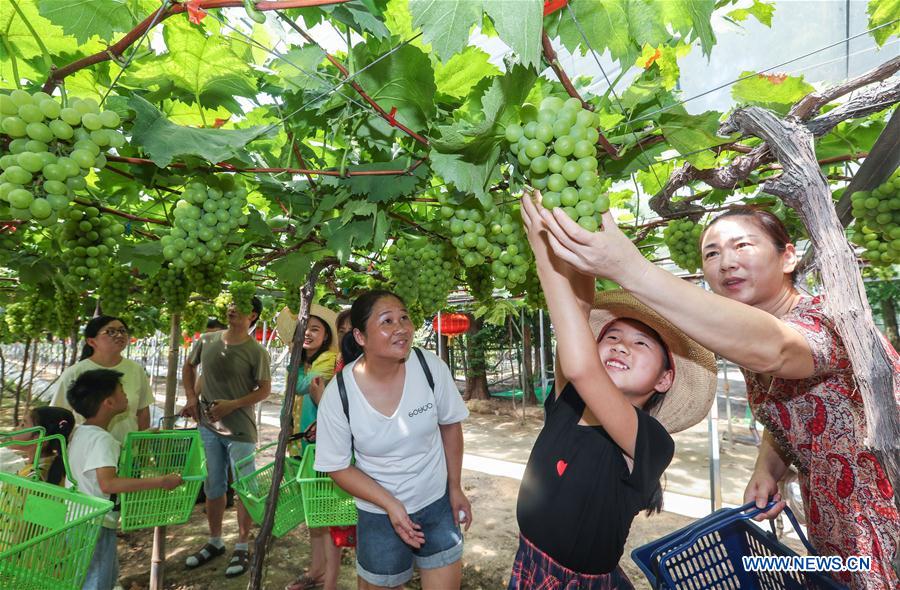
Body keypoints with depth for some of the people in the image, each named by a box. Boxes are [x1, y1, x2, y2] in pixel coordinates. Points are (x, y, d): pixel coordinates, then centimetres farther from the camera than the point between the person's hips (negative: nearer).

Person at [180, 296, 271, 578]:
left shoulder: (256, 351, -12)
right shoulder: (206, 340, 1)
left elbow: (264, 389, -8)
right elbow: (188, 367, 17)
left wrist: (232, 405, -18)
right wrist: (191, 398, 5)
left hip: (240, 430, -4)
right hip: (208, 426, 5)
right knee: (213, 487, 18)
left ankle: (242, 547, 21)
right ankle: (214, 542, 35)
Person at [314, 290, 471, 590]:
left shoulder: (431, 367, -18)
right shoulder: (338, 393, -21)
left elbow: (450, 425, -3)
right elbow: (337, 466, -9)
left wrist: (455, 488, 2)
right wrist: (391, 504, -16)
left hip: (438, 502, 2)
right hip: (380, 512, -1)